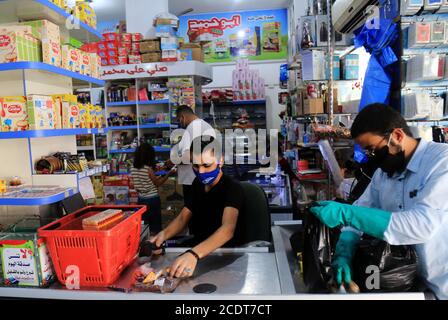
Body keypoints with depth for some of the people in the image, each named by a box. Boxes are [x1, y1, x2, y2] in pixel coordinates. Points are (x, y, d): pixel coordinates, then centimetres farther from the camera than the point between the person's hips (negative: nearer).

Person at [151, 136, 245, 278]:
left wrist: (194, 254, -51)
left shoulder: (233, 188, -20)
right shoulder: (198, 185, 3)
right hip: (198, 249, 7)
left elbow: (227, 229, -36)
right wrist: (164, 234, -16)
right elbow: (183, 218, 5)